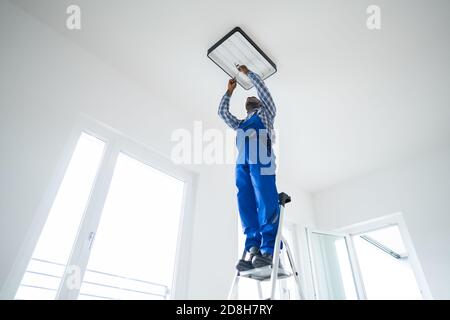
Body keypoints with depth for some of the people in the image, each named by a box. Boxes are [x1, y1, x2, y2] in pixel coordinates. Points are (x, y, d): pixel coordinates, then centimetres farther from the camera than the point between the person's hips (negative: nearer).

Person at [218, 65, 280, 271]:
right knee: (246, 205, -12)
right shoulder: (240, 124, 41)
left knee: (266, 203, -18)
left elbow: (261, 86, 27)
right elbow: (222, 112, 44)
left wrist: (247, 72, 40)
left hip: (260, 160, -5)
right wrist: (229, 92, 48)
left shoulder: (266, 113, 30)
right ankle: (253, 249, -17)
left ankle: (268, 251, -24)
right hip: (242, 162, 5)